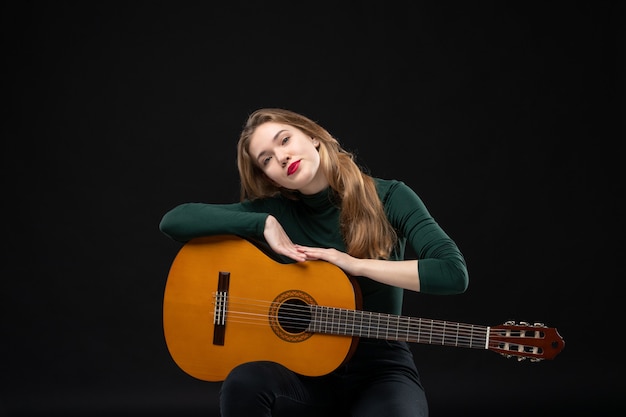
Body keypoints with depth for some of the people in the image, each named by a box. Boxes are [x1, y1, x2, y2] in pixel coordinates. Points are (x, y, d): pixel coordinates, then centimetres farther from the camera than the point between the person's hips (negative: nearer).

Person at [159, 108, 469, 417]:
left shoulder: (389, 198, -5)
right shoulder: (275, 209, 0)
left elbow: (454, 272, -18)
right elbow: (173, 221, -7)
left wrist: (355, 264, -19)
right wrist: (264, 224, -14)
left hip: (379, 367, -2)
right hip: (304, 367, 2)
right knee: (243, 383, -31)